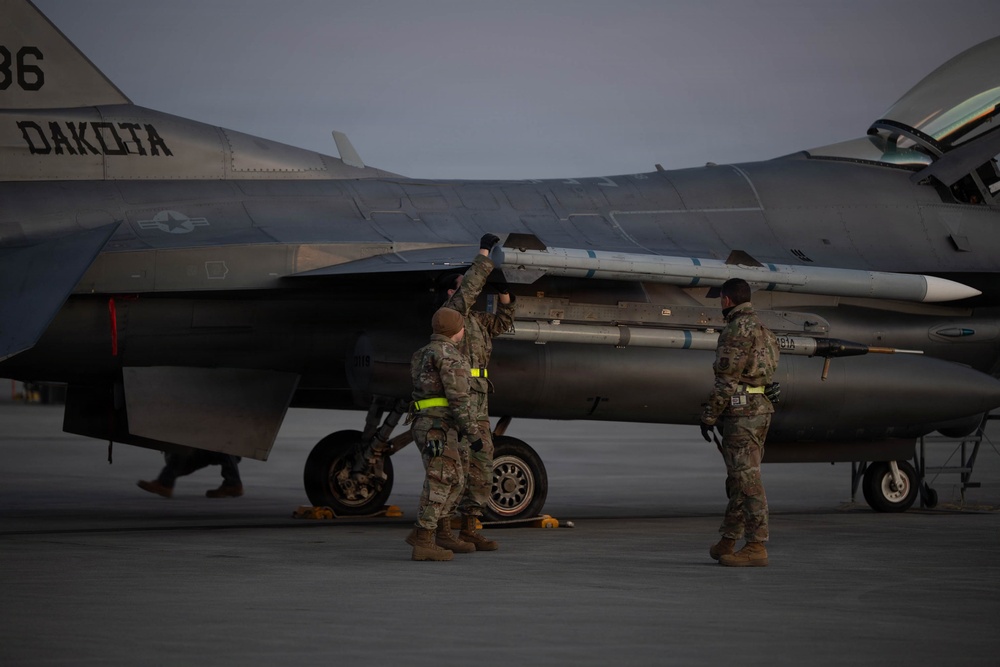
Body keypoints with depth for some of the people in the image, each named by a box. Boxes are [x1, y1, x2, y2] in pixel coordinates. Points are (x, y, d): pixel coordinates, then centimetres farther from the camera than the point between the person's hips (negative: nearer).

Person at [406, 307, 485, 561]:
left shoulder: (426, 354, 17)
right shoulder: (448, 355, -13)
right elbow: (458, 398, -18)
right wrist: (473, 434, -14)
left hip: (427, 426, 9)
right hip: (438, 429, -9)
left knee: (454, 481, 18)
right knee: (438, 484, -7)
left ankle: (441, 533, 23)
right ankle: (423, 544, -8)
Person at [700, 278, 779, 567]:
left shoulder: (738, 329, -12)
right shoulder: (761, 329, 19)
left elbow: (727, 378, -16)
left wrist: (709, 415, -11)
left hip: (741, 411, -10)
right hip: (761, 406, 10)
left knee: (747, 479, -10)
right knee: (739, 478, 14)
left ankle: (757, 547, -11)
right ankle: (727, 543, 20)